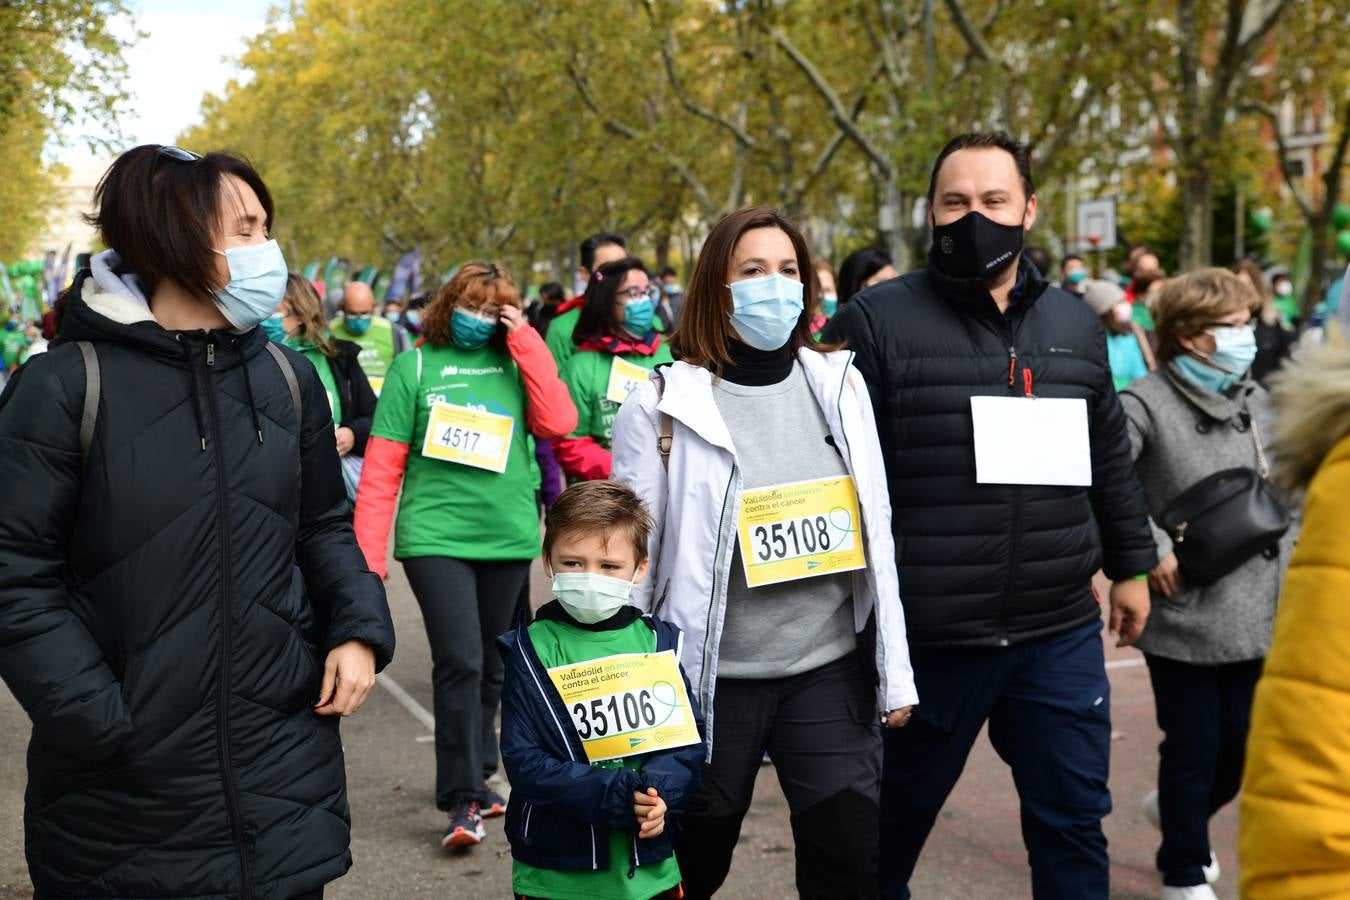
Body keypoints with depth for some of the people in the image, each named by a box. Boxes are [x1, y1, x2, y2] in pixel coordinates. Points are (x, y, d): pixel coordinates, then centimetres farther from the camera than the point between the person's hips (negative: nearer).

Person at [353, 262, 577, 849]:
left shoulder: (517, 363, 9)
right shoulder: (414, 366, 1)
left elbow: (558, 423, -9)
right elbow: (382, 467, -2)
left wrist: (525, 340, -7)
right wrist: (369, 555, -8)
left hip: (508, 537, 4)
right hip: (436, 537, -3)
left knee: (490, 666, 13)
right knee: (460, 662, -12)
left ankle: (474, 776, 30)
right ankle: (462, 799, -3)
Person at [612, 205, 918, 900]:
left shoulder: (840, 384, 3)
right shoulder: (663, 407, -7)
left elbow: (876, 534, 6)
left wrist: (895, 673, 5)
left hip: (829, 670, 2)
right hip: (711, 681, -2)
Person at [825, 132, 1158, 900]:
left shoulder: (1075, 324, 9)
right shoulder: (877, 322, -8)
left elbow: (1111, 461, 18)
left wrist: (1132, 565, 20)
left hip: (1061, 634, 4)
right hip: (924, 637, -3)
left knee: (1074, 823, 11)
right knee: (891, 824, 15)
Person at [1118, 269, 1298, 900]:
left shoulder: (1255, 399, 10)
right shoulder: (1146, 405, -12)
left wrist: (1285, 552, 6)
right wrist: (1150, 550, -21)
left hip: (1257, 612, 6)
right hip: (1184, 614, -6)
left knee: (1242, 748, 12)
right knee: (1194, 750, 5)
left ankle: (1175, 810, 42)